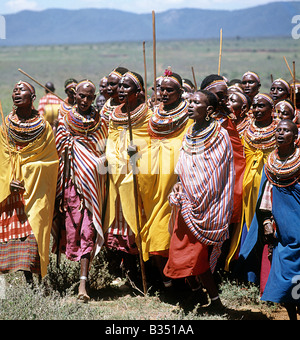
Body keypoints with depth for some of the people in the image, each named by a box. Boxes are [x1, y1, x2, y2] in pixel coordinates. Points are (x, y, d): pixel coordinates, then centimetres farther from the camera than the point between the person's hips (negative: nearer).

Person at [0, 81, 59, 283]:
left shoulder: (44, 127, 3)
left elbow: (49, 161, 2)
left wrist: (28, 180, -8)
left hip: (36, 189, -2)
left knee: (32, 227, -12)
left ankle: (29, 276, -14)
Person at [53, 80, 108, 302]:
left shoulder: (100, 122, 9)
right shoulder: (65, 121, 9)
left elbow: (105, 151, 16)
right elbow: (58, 152, 9)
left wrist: (102, 162, -4)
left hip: (92, 183, -1)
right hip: (71, 182, 1)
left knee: (88, 230, -9)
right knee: (72, 225, 1)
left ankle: (83, 282, -13)